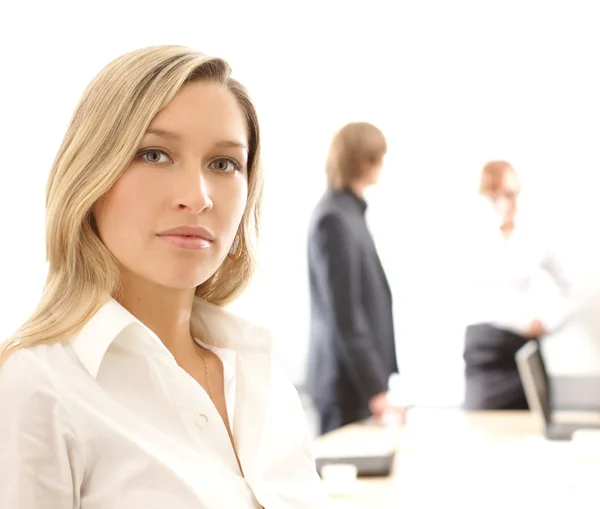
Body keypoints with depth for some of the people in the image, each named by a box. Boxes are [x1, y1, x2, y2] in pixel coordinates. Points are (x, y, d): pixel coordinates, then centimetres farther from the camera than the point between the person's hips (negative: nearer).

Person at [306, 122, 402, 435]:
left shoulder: (349, 210, 13)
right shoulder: (335, 219, -16)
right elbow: (344, 315, -20)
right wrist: (375, 389, -20)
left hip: (359, 375, 9)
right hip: (348, 384, -9)